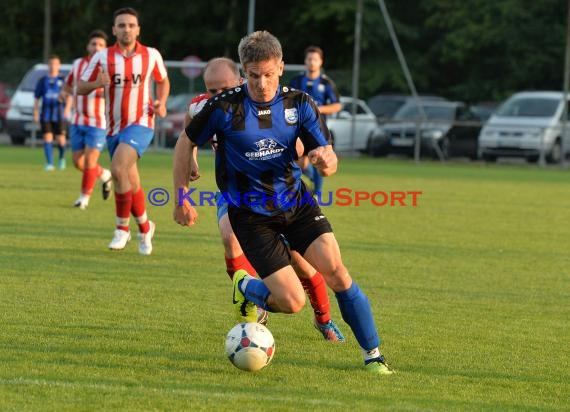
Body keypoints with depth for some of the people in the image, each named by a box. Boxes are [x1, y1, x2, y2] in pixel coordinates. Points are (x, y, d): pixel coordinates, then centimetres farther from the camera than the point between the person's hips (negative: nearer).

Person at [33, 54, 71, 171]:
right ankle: (49, 163, -5)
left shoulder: (63, 80, 5)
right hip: (46, 115, 2)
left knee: (60, 139, -2)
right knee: (47, 138, -6)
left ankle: (62, 158, 27)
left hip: (59, 114, -2)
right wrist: (35, 113, 7)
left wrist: (67, 108, -17)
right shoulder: (42, 81, 11)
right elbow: (36, 98, 13)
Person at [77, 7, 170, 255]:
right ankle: (145, 227, 33)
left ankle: (122, 227, -14)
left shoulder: (151, 55, -1)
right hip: (114, 129, 3)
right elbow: (80, 88, 0)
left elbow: (163, 81, 17)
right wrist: (97, 84, -21)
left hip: (140, 124, -3)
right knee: (131, 183, 9)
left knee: (118, 169, -26)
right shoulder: (102, 57, -1)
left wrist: (161, 102, -1)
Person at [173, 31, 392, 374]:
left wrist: (326, 158, -32)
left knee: (336, 270, -18)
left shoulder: (299, 104, -6)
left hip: (297, 203, 3)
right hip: (251, 214, -3)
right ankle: (245, 288, 24)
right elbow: (186, 143, 2)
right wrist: (182, 199, 2)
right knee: (292, 302, -12)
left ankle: (373, 355, -5)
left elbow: (330, 164, -7)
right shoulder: (224, 107, -14)